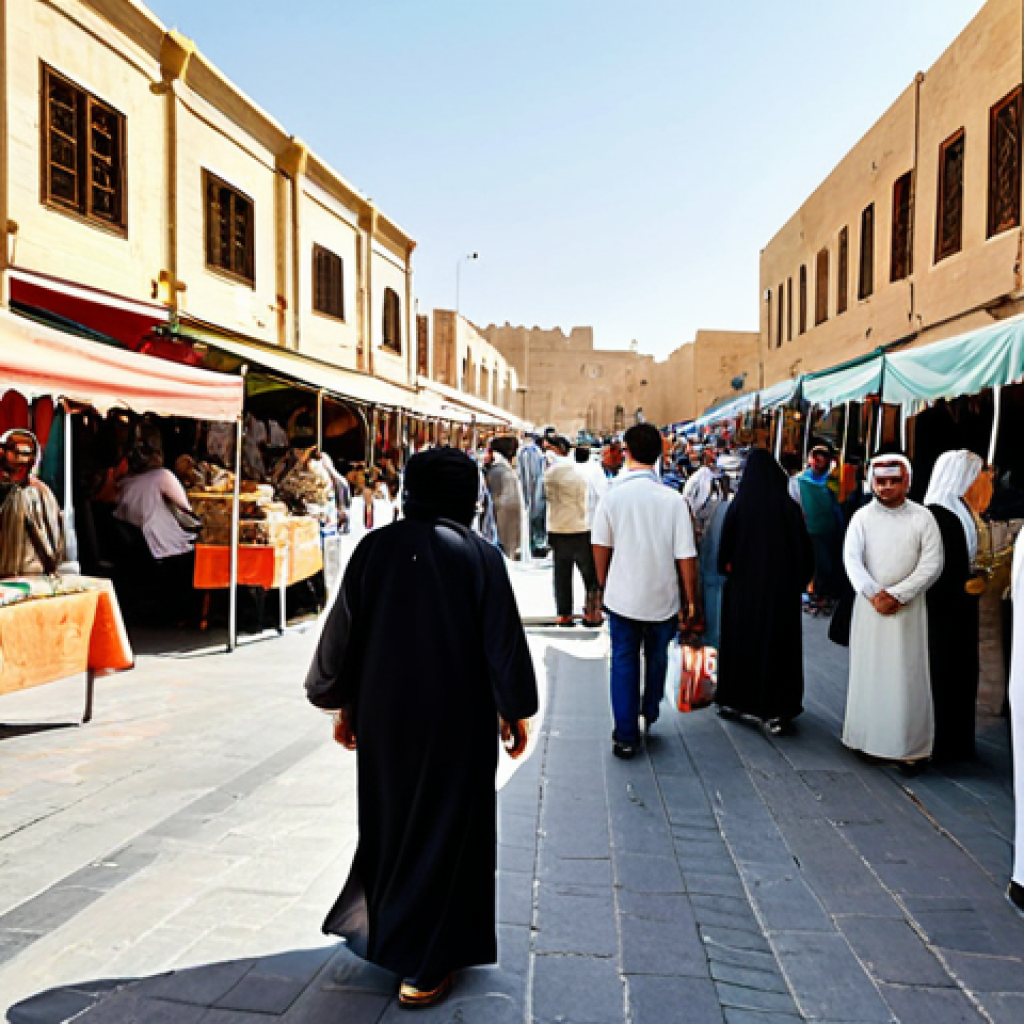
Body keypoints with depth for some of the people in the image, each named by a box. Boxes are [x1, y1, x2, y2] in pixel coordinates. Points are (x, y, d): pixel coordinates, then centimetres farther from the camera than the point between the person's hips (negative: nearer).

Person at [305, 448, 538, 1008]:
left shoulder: (376, 548, -6)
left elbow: (343, 632, -1)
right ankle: (426, 965, 20)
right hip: (458, 716, -3)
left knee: (390, 820, 22)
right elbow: (503, 641, -9)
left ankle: (386, 931, 41)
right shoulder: (480, 555, -12)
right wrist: (514, 711, 4)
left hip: (384, 714, 3)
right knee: (446, 826, 11)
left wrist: (343, 704, 11)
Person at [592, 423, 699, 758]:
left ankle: (625, 737, 16)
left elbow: (600, 545, -3)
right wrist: (690, 600, 0)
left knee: (624, 664, 12)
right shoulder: (673, 500, -13)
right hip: (662, 598, 1)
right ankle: (649, 714, 45)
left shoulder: (612, 495, -11)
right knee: (657, 658, 23)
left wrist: (603, 582, 14)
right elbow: (686, 556, -11)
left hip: (621, 596, 0)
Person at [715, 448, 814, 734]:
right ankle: (776, 712, 7)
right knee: (778, 644, 6)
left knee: (740, 640, 14)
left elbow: (724, 550, -5)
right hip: (782, 589, 0)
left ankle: (732, 700, 26)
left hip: (743, 586, 0)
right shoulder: (789, 507, -8)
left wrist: (727, 569, 14)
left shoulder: (738, 506, -9)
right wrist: (798, 580, 10)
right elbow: (805, 551, -4)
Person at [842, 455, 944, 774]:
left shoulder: (922, 518, 1)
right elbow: (851, 559, -4)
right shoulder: (862, 517, 4)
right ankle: (865, 735, 17)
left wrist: (897, 595, -12)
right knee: (866, 669, 6)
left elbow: (932, 565, -5)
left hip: (908, 606, -1)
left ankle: (912, 747, 7)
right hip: (869, 604, 1)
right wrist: (874, 593, -17)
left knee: (907, 674, -1)